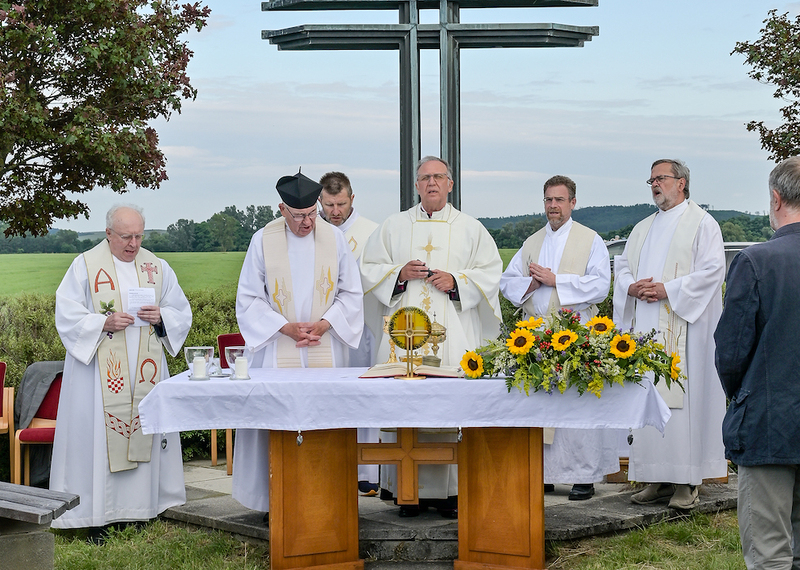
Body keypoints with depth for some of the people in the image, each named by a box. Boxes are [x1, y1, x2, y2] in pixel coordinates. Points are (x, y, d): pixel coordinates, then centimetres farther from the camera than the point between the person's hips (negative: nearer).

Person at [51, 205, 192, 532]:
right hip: (100, 369, -3)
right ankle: (97, 515, 0)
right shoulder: (86, 266, 0)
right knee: (98, 434, -6)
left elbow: (182, 314, 12)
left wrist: (160, 317, -9)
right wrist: (103, 323, -18)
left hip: (145, 369, 4)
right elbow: (67, 316, -4)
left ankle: (140, 506, 11)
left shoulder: (157, 268, 10)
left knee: (146, 429, 3)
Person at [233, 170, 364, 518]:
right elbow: (249, 298, 1)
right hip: (278, 352, -1)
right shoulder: (263, 240, 1)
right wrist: (286, 327, -10)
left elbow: (351, 293, 8)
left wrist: (324, 324, -8)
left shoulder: (335, 238, 5)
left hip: (325, 350, 1)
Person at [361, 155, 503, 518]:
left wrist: (457, 281, -7)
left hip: (453, 332, -1)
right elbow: (368, 270, 13)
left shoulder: (470, 228, 12)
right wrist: (399, 273, -5)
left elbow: (490, 272, 8)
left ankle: (450, 490, 0)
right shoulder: (394, 226, 14)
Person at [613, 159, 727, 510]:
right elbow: (622, 267, 21)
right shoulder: (643, 229, 22)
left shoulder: (701, 224, 1)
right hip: (645, 327, 7)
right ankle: (657, 479, 7)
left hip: (681, 329, -6)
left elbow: (711, 270, -9)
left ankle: (686, 482, -5)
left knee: (682, 399, -9)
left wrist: (668, 290, -16)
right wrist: (632, 287, -2)